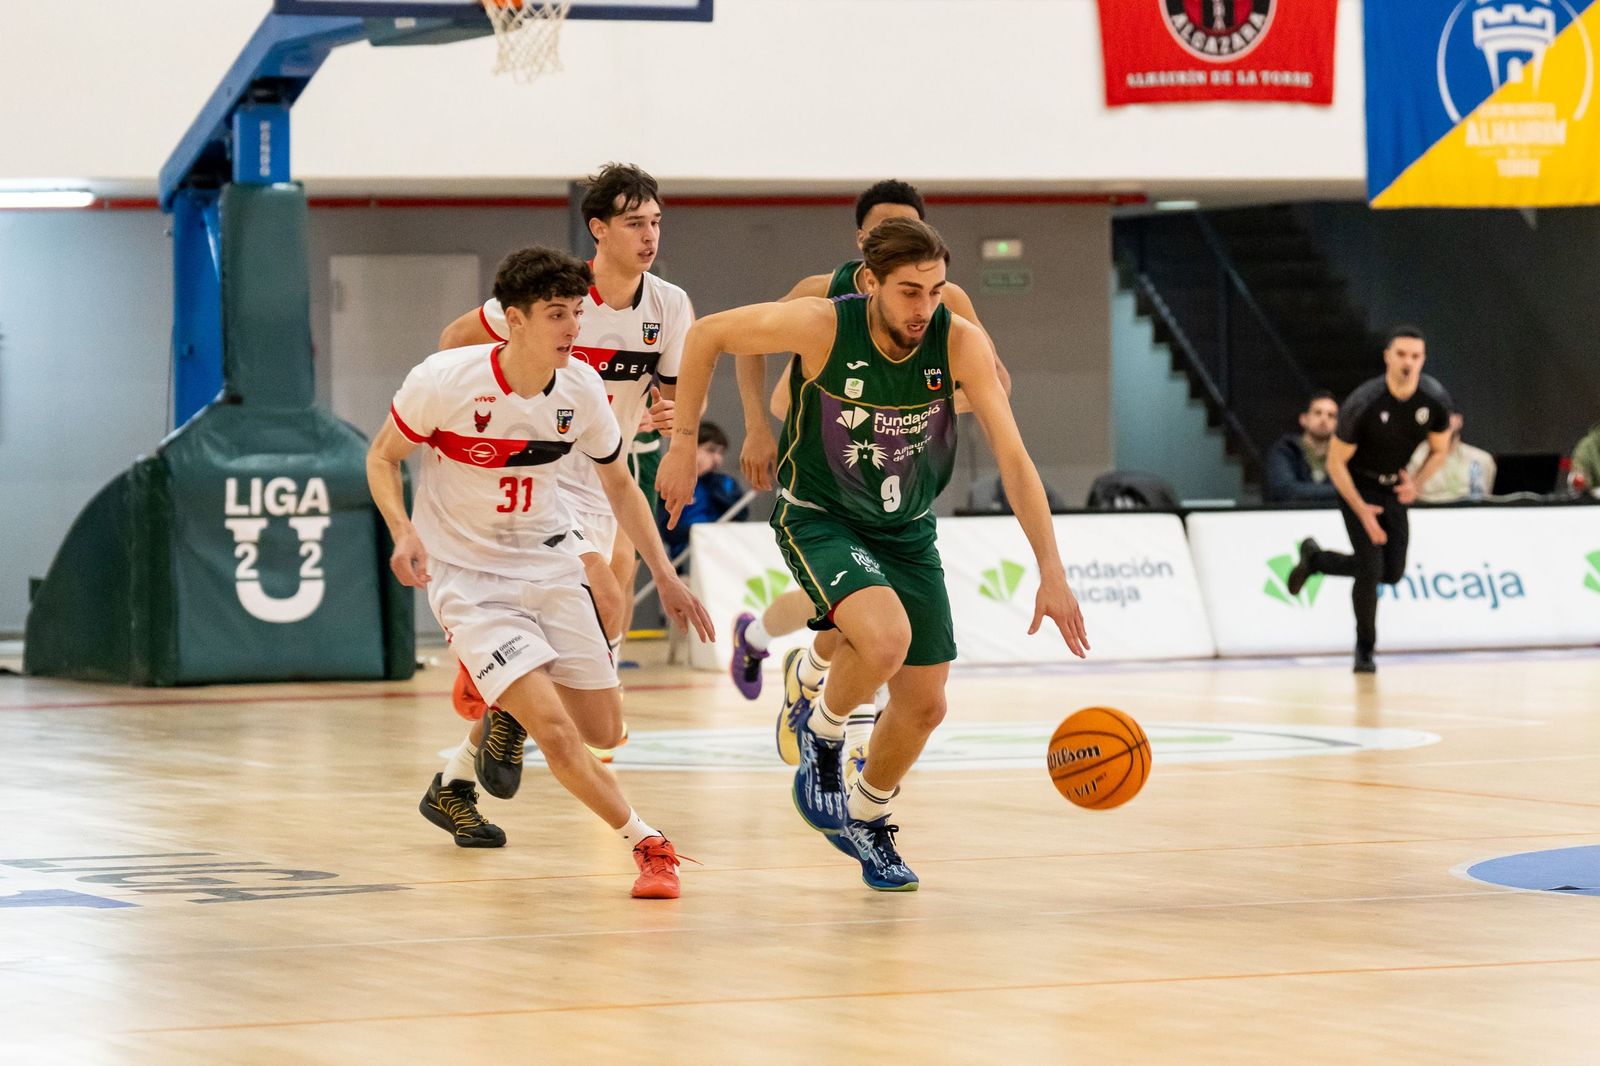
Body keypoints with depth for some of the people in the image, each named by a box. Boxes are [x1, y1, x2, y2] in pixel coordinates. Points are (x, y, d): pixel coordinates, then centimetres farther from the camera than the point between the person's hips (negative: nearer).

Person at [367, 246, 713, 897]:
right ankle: (647, 845, -5)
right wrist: (404, 533, -21)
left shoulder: (581, 389, -7)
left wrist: (664, 575, 5)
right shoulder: (445, 381, -20)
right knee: (555, 732, -21)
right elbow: (382, 457, -4)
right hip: (466, 577, -5)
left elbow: (619, 486, 9)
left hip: (549, 566, 5)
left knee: (603, 729, 7)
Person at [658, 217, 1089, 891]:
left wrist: (1051, 573, -25)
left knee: (924, 703, 7)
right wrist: (683, 444, -10)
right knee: (885, 638, -32)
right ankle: (821, 733, 0)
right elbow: (707, 336, -10)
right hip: (818, 518, -4)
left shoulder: (959, 343, -20)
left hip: (907, 530, 4)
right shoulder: (820, 327, -26)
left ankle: (865, 819, 35)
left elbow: (1013, 457, -20)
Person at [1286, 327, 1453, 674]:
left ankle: (1314, 558, 29)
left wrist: (1415, 483, -19)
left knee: (1392, 572, 5)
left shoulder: (1436, 400, -17)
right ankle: (1365, 649, 7)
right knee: (1371, 568, -15)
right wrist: (1361, 509, -28)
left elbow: (1439, 451, 0)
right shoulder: (1363, 404, -29)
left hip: (1395, 486, 5)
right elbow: (1336, 462, -19)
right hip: (1357, 485, -5)